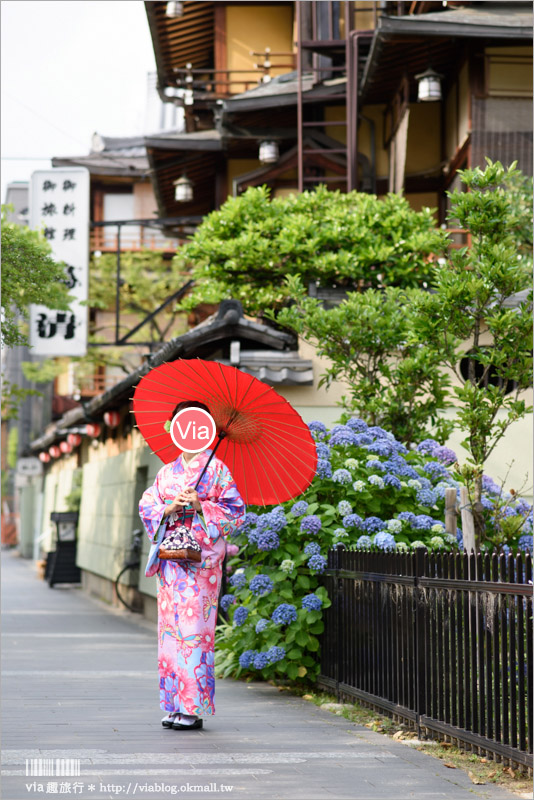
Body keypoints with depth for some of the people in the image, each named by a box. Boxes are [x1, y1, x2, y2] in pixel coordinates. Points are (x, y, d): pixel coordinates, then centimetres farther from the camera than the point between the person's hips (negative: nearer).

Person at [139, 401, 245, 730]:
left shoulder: (217, 469, 1)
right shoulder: (167, 472, 15)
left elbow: (236, 511, -3)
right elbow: (146, 506, 12)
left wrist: (201, 506, -15)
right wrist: (168, 509, -7)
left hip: (202, 559, -5)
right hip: (171, 559, 5)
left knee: (195, 627, -9)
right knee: (170, 625, 3)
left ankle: (194, 708, -6)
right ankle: (175, 705, 8)